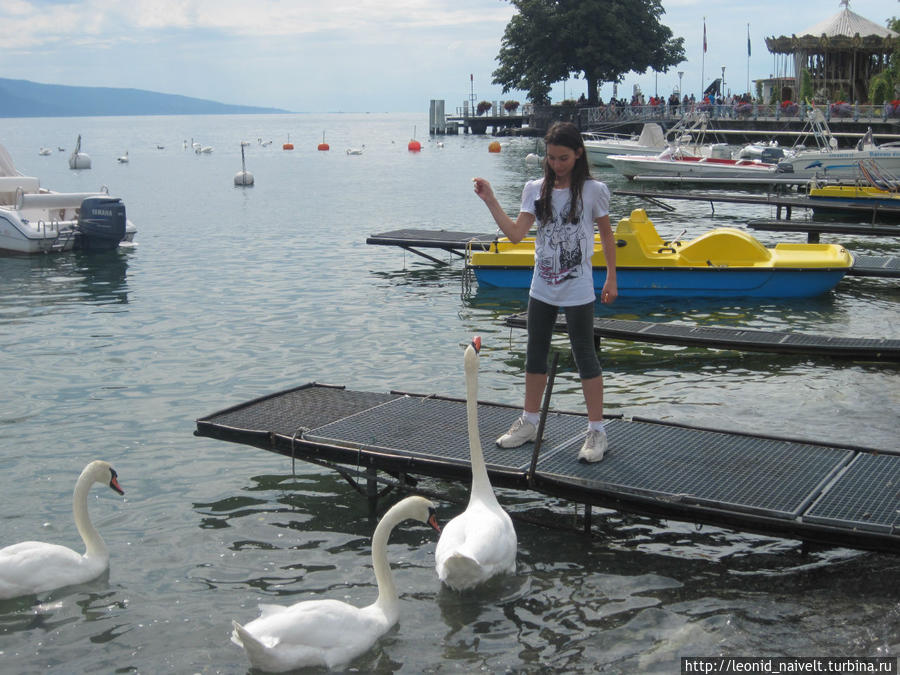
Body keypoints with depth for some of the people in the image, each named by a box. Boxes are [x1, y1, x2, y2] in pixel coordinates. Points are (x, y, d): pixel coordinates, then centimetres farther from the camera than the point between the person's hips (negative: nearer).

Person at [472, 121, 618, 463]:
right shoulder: (536, 189, 2)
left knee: (585, 355, 0)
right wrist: (490, 201, -12)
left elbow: (607, 235, 2)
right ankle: (529, 422, 30)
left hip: (578, 290, -5)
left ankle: (596, 430, 9)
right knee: (536, 355, 15)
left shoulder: (593, 190, -7)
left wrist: (611, 279, 2)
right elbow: (516, 233, -6)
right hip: (542, 287, 5)